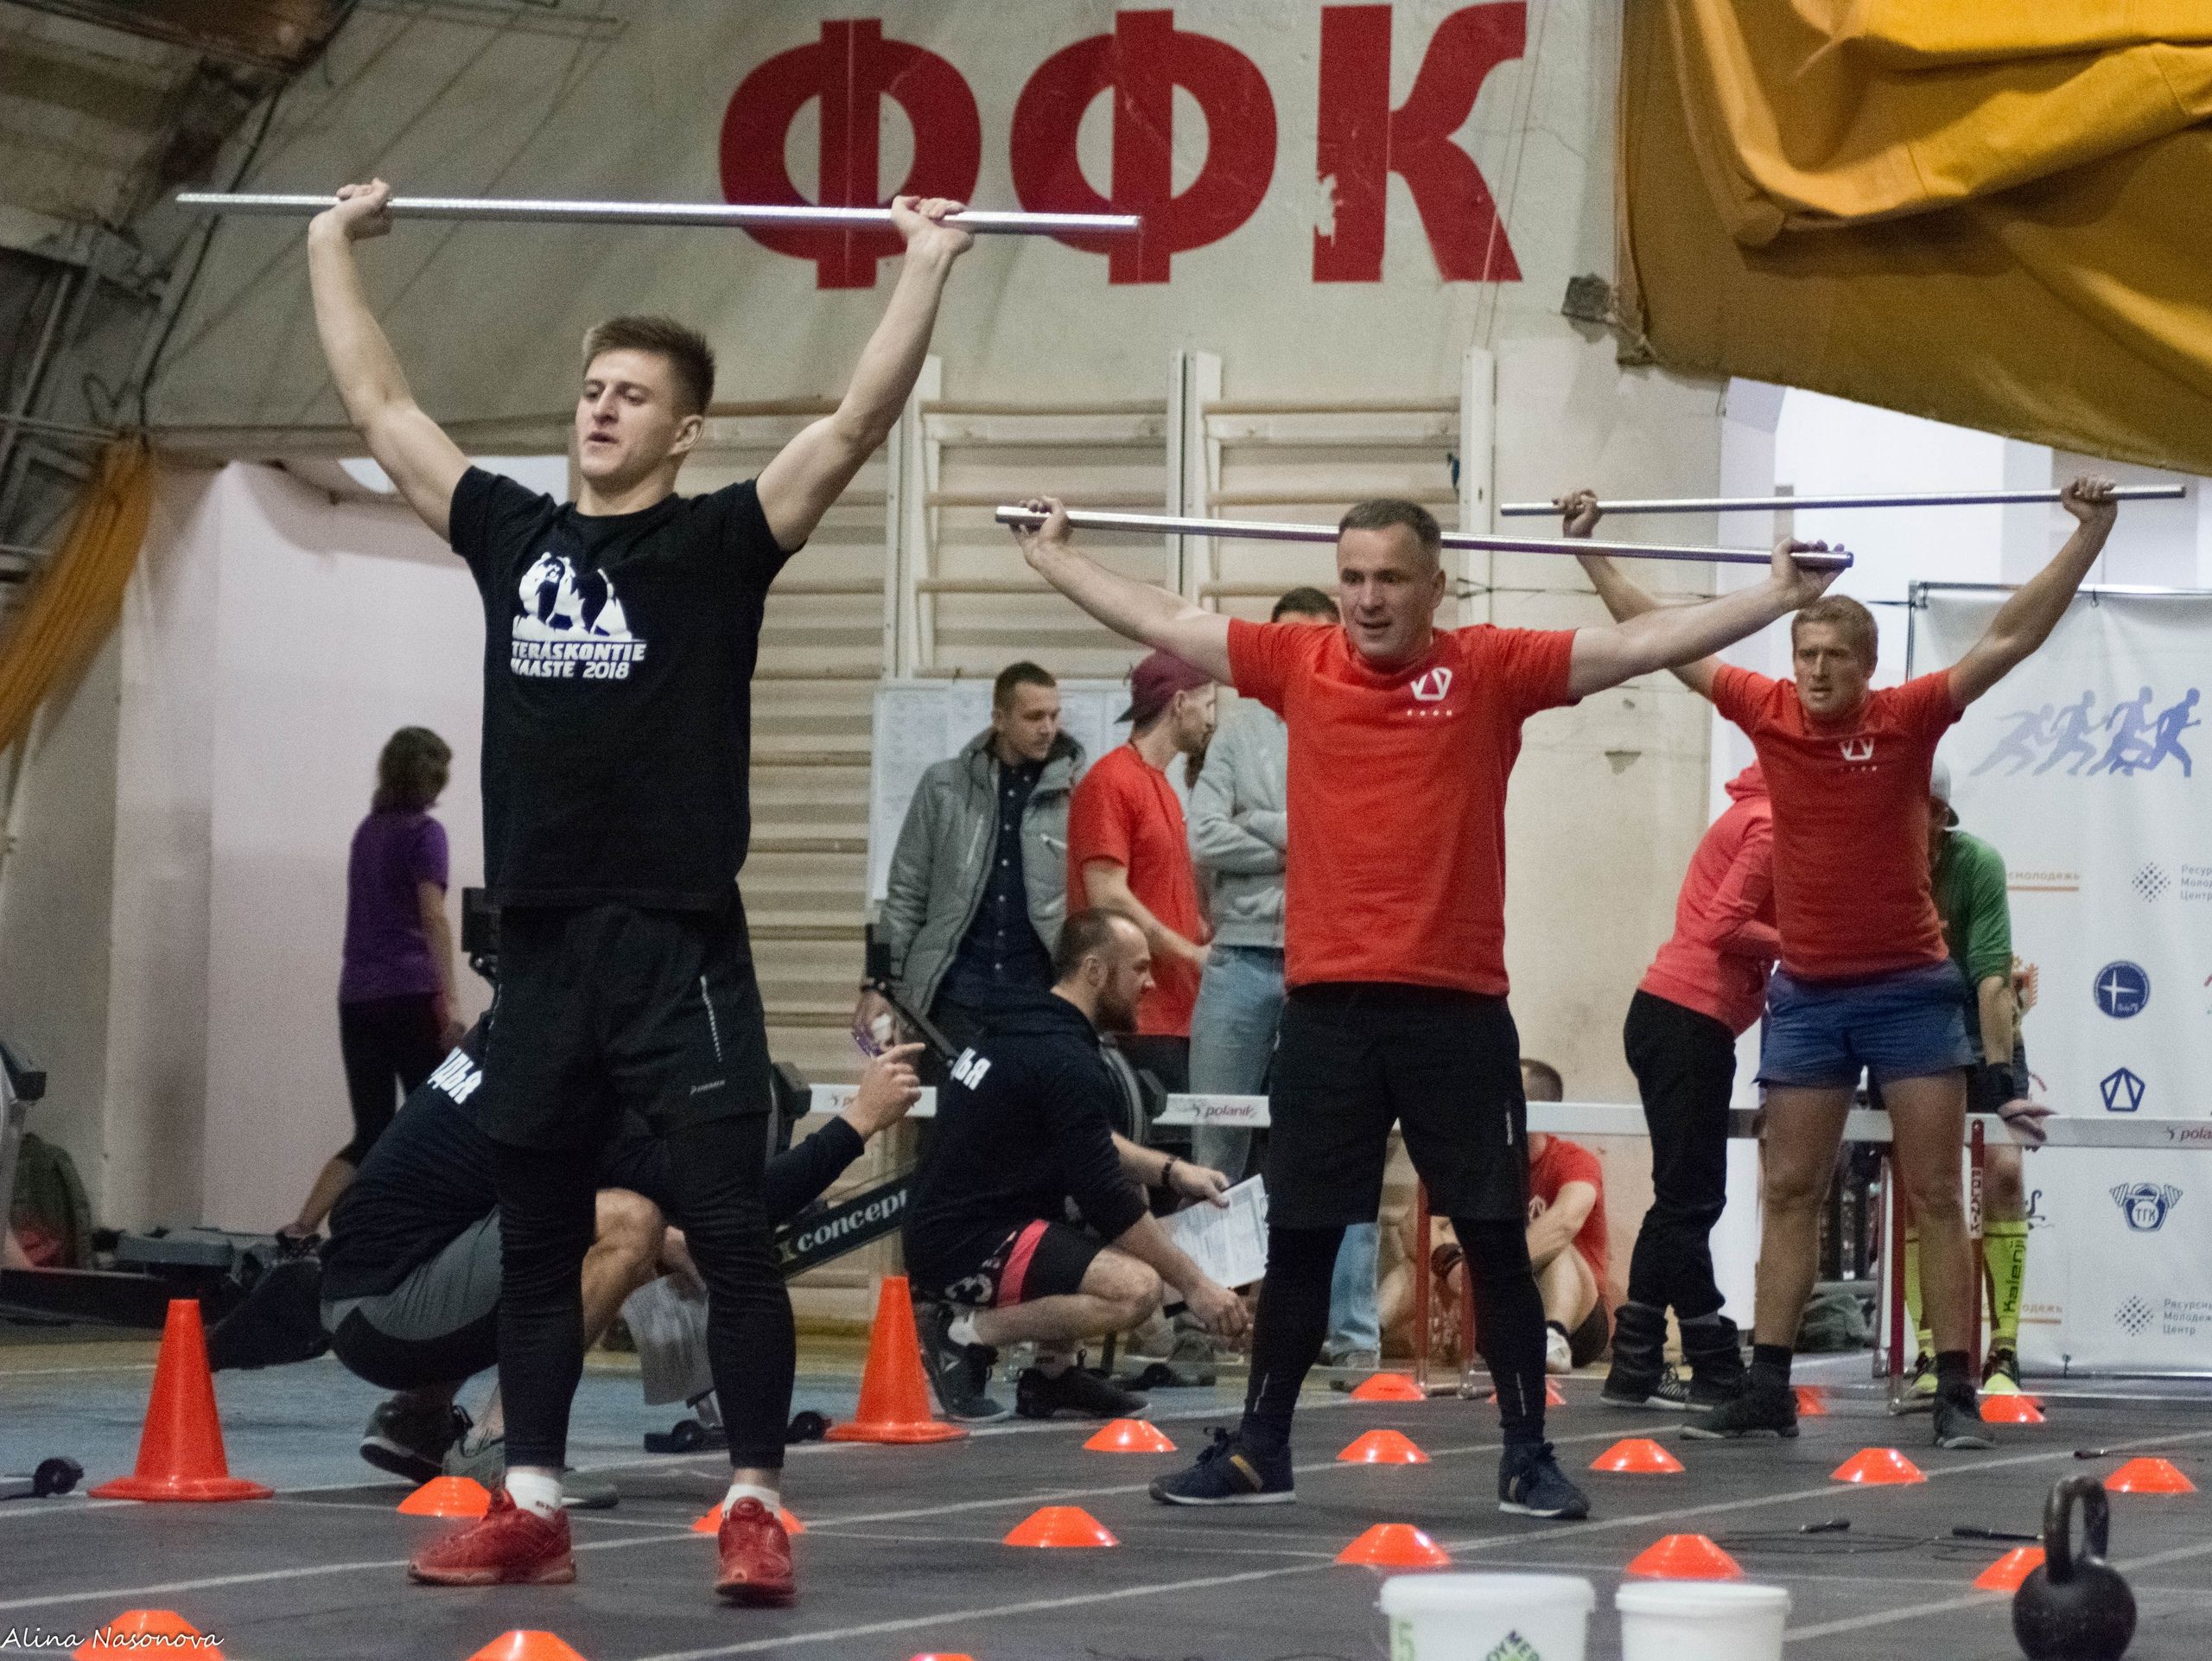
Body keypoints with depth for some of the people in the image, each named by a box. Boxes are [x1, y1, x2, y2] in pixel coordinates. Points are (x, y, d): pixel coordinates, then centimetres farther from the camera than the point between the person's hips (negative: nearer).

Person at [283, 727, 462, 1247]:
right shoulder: (424, 832, -4)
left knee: (370, 1135, 6)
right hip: (409, 994, -6)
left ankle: (299, 1232, -7)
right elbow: (433, 919, -15)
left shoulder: (368, 830, 18)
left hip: (357, 997, 6)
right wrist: (448, 1003, -19)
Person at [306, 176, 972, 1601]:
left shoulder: (719, 543, -2)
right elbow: (381, 407, 19)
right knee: (537, 1244, 11)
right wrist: (334, 248, 23)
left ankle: (756, 1510, 0)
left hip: (678, 946, -5)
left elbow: (857, 427, -12)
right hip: (543, 947, 5)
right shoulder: (511, 533, 11)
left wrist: (925, 270, -17)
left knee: (730, 1234, -4)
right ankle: (533, 1508, 18)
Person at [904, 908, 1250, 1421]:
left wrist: (1171, 1170, 13)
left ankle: (1051, 1374, 14)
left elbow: (1086, 1149, 27)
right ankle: (966, 1334, -12)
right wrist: (1194, 1283, -10)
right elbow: (1105, 1197, -17)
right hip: (965, 1248, -11)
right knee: (1137, 1287, -26)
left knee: (1134, 1189, 23)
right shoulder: (1066, 1061, -16)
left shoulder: (1025, 1029, 14)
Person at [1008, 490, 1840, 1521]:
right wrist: (1053, 556, 23)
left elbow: (1640, 645, -2)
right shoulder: (1296, 665, 6)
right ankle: (1257, 1453, 20)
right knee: (1299, 1237, 10)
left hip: (1457, 1007, -2)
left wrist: (1778, 595, -6)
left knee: (1495, 1238, 2)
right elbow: (1161, 622, 16)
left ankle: (1526, 1457, 11)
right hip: (1325, 1006, 2)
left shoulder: (1490, 669, 0)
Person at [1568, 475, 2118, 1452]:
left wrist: (2088, 537, -16)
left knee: (1933, 1196, 0)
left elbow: (2012, 638, -11)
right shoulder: (1767, 714, 0)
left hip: (1910, 987, -3)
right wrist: (1590, 550, 10)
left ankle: (1956, 1399, 0)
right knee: (1789, 1195, 7)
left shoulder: (1907, 718, -7)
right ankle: (1766, 1395, 11)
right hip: (1807, 994, 3)